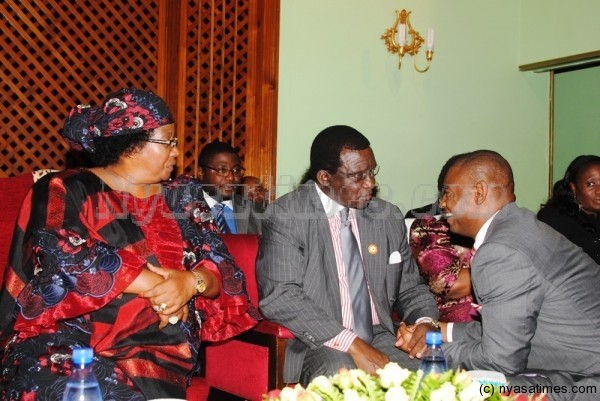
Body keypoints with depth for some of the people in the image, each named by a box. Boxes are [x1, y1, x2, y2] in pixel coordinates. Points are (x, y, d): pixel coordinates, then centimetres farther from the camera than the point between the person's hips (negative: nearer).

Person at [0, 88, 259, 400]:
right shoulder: (64, 191, 0)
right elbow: (63, 256, -17)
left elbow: (224, 271, 6)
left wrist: (192, 282, -17)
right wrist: (160, 287, -15)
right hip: (67, 346, -2)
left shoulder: (181, 197, 12)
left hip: (157, 351, 3)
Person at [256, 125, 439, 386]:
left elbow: (410, 287, 19)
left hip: (380, 338, 5)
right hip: (320, 344, -4)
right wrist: (351, 344, -23)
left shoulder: (389, 217, 10)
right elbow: (279, 296, -15)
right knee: (337, 372, -37)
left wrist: (425, 321, -6)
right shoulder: (286, 216, -6)